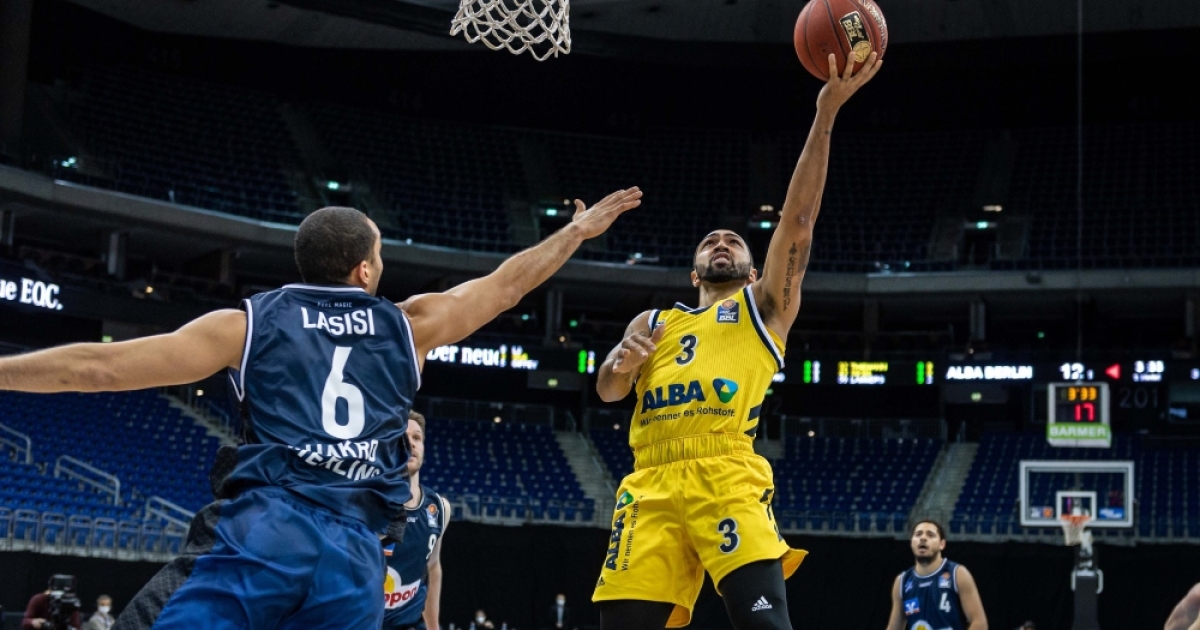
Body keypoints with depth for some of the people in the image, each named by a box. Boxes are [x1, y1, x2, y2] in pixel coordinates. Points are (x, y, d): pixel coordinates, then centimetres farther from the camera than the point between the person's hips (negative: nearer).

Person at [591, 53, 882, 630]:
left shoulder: (765, 308, 21)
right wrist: (620, 364, -9)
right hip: (651, 485, 3)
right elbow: (607, 392, 16)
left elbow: (798, 219, 11)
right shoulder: (653, 321, 30)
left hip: (727, 476, -3)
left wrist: (825, 115, 3)